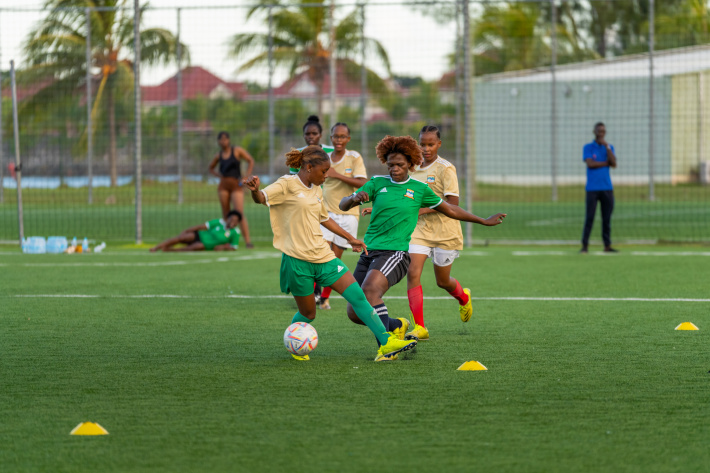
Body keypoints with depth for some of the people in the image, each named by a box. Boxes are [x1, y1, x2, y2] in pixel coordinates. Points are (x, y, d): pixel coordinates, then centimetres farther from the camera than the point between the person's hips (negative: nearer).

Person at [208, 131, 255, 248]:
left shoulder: (237, 150, 2)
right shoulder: (218, 156, 12)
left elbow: (250, 161, 2)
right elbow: (211, 168, 28)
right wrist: (219, 175, 7)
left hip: (236, 186, -4)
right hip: (223, 185, 4)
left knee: (239, 213, -15)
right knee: (226, 214, 5)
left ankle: (247, 241, -18)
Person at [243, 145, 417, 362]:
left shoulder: (316, 190, 15)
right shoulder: (287, 185, -8)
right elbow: (262, 198, -23)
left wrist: (350, 238, 33)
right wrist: (254, 190, -47)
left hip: (322, 256, 7)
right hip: (298, 260, -7)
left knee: (357, 296, -3)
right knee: (308, 314, 3)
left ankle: (386, 344, -3)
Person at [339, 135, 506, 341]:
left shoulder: (419, 189, 8)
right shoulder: (377, 183, 10)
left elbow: (449, 210, 23)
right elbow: (343, 205, 5)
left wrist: (484, 221, 29)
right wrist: (354, 198, -19)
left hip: (396, 253, -4)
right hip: (369, 253, 4)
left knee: (370, 289, -33)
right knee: (354, 313, 0)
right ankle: (396, 326, 25)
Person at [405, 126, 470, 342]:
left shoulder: (445, 169, -12)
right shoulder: (414, 168, 7)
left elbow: (452, 202, -19)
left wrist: (423, 210, -26)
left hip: (445, 232, -4)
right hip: (420, 229, 4)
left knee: (442, 281, 9)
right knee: (412, 273, -15)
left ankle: (463, 297, 46)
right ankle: (419, 327, -14)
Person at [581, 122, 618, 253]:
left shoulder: (609, 148, 13)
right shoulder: (588, 147, 3)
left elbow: (614, 164, -3)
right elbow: (590, 164, -12)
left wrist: (607, 147, -9)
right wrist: (607, 163, -4)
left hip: (607, 188, 4)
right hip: (592, 188, -4)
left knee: (607, 218, 2)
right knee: (590, 217, -7)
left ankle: (607, 246, 4)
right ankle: (585, 245, -6)